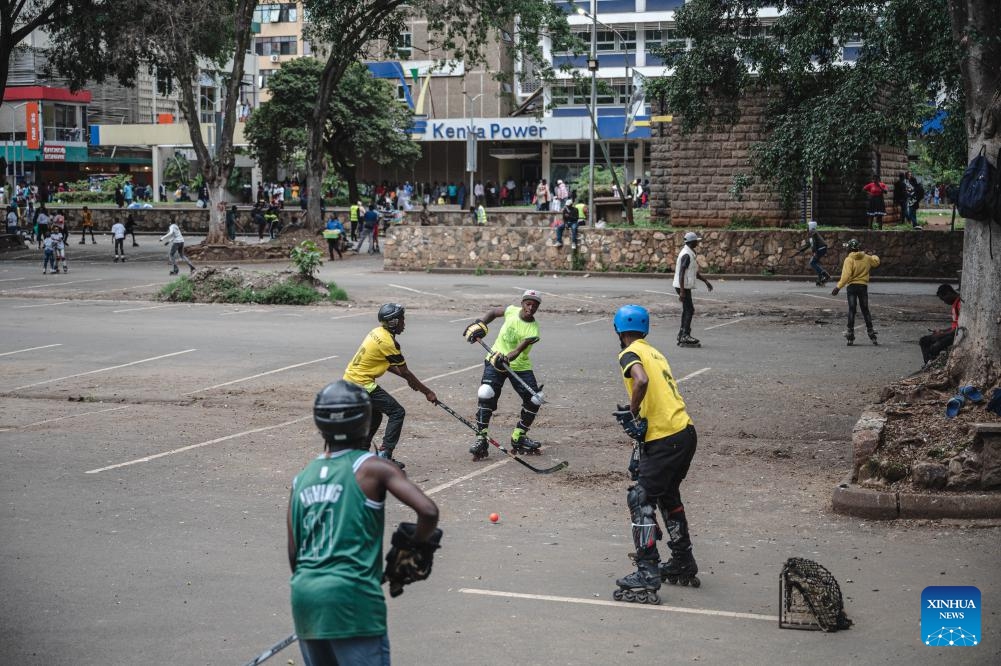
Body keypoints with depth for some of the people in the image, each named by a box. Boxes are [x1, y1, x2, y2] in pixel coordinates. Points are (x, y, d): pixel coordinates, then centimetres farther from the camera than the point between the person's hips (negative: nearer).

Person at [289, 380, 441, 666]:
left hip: (303, 595, 6)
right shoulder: (371, 468, -3)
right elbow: (428, 511, -12)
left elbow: (293, 552, 12)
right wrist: (416, 551, 5)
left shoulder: (301, 478, 13)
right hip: (351, 597, -6)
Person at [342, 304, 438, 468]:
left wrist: (409, 379, 18)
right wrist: (427, 392, -3)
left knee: (374, 416, 24)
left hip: (351, 378, 9)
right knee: (397, 412, -5)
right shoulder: (388, 342, -18)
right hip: (362, 383, -9)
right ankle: (385, 454, -8)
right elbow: (405, 372, -11)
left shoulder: (377, 332, 9)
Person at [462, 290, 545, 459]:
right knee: (486, 395, -21)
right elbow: (493, 312, 13)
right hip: (495, 361, 0)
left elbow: (518, 350, -32)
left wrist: (506, 358, -52)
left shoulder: (533, 331, -18)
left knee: (534, 400, -9)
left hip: (519, 366, 0)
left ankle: (519, 437, 14)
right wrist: (480, 325, -2)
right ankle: (481, 439, -16)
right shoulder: (512, 311, -8)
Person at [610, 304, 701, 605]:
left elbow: (642, 380, -27)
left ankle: (647, 577, -8)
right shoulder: (654, 352, 19)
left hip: (665, 440, -9)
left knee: (641, 500, -4)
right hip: (686, 432, 9)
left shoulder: (629, 354, -7)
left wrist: (632, 412, -14)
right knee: (668, 496, 25)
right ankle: (683, 565, 34)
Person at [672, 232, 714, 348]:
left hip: (685, 286, 10)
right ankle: (685, 336, -10)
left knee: (687, 310, 13)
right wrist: (682, 291, -26)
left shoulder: (691, 253, 14)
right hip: (684, 286, -10)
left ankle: (682, 335, 16)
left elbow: (695, 272, 24)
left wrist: (705, 281, 24)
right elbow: (681, 273, -23)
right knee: (689, 310, -9)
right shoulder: (686, 255, -19)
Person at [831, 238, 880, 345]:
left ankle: (850, 337, -4)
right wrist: (874, 256, 45)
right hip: (863, 286, 3)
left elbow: (846, 275, -20)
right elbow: (876, 262, 23)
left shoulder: (849, 260, -10)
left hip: (852, 286, -3)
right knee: (865, 310, 13)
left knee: (851, 310, -1)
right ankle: (870, 332, 10)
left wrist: (838, 287, -20)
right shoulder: (867, 258, 4)